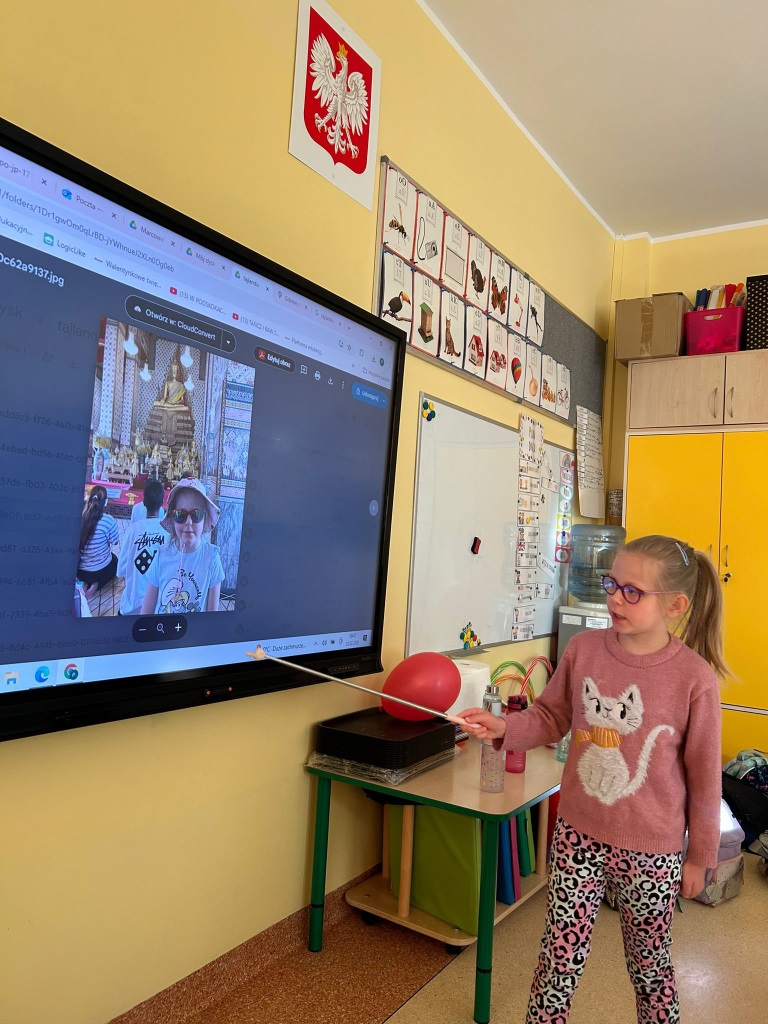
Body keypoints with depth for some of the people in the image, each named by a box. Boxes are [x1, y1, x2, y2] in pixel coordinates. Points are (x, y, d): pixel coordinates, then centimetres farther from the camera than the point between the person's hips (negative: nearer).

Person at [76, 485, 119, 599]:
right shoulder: (108, 520, -22)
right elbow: (115, 541, -6)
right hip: (100, 571, -4)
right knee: (115, 560, 32)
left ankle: (85, 583, 9)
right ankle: (96, 585, 5)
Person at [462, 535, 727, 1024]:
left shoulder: (694, 676, -16)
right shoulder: (584, 648, -9)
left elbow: (704, 775, -6)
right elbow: (551, 718, 5)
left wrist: (700, 855, 3)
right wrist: (504, 729, -13)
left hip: (651, 850, -1)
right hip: (578, 835, 2)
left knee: (650, 964, 21)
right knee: (561, 955, 12)